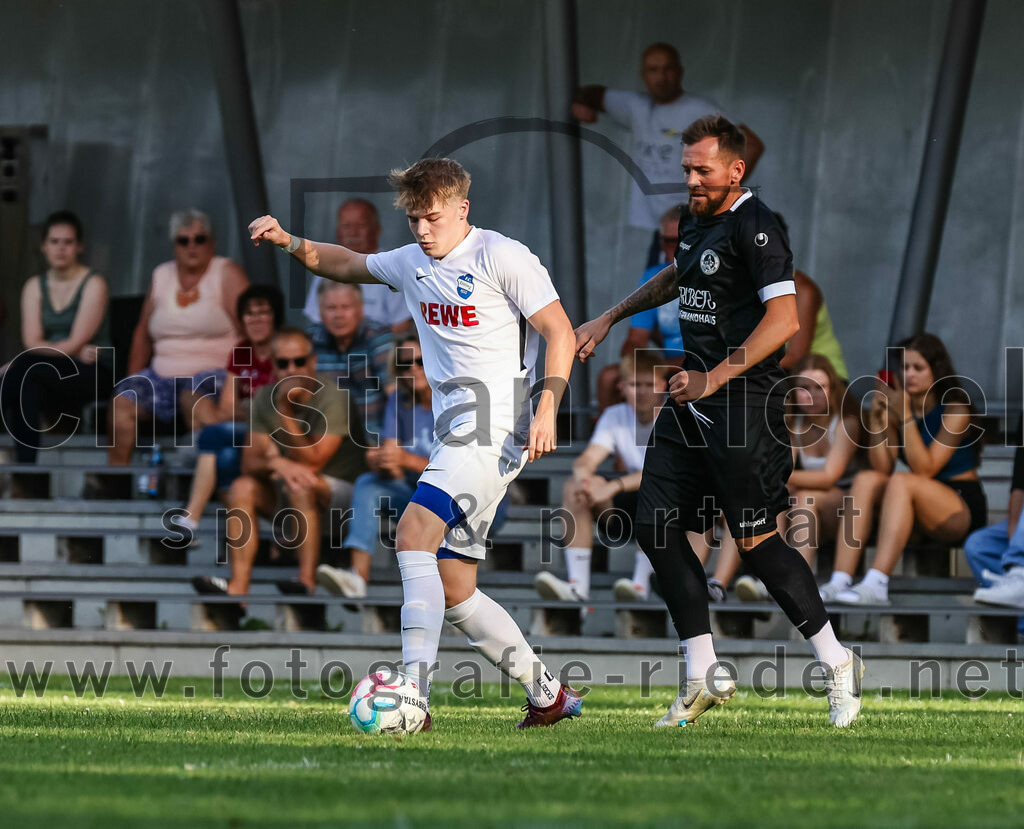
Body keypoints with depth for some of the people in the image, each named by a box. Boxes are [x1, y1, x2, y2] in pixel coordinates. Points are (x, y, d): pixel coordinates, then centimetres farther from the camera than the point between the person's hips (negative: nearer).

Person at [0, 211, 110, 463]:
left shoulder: (93, 284, -1)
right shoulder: (35, 286, 12)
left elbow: (77, 342, -11)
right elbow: (32, 342, 1)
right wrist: (75, 352, -17)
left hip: (87, 376, -3)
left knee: (26, 368, -34)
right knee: (27, 388, -35)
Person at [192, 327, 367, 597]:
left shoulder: (331, 396, -18)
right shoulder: (265, 398, 0)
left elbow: (311, 463, -24)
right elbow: (249, 463, -7)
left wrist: (286, 411, -27)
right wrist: (275, 463, -31)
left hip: (340, 491, -6)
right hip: (287, 495, 6)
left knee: (300, 485, -36)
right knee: (242, 487, -17)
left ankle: (307, 581, -38)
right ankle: (238, 586, -27)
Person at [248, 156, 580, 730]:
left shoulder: (503, 258, -6)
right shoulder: (412, 264, 15)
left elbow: (560, 332, -6)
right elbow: (344, 264, 30)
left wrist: (546, 409, -17)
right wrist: (289, 242, 12)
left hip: (494, 433, -9)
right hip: (456, 439, 9)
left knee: (414, 533, -25)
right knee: (454, 593, 6)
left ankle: (414, 693, -33)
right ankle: (549, 695, 19)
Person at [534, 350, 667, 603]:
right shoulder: (615, 416, 4)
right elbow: (587, 459, -9)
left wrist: (614, 487, -40)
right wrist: (582, 475, -35)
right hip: (633, 507, 5)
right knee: (573, 488, -16)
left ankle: (641, 584, -39)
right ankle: (578, 585, -28)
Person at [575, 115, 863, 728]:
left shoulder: (755, 227, -14)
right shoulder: (697, 221, 14)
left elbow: (784, 319, -21)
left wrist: (714, 379, -21)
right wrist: (610, 319, 34)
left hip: (743, 403, -9)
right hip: (695, 399, 9)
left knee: (756, 541, -7)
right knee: (656, 526, 2)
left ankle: (838, 665, 8)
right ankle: (704, 677, 9)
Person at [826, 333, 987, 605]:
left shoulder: (955, 410, -9)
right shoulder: (897, 405, 6)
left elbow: (924, 468, -20)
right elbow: (882, 467, -6)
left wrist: (906, 417, -23)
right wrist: (876, 417, -14)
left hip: (963, 506, -6)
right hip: (918, 513, 6)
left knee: (901, 483, -32)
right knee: (866, 480, -19)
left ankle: (876, 585, -45)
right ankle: (839, 582, -33)